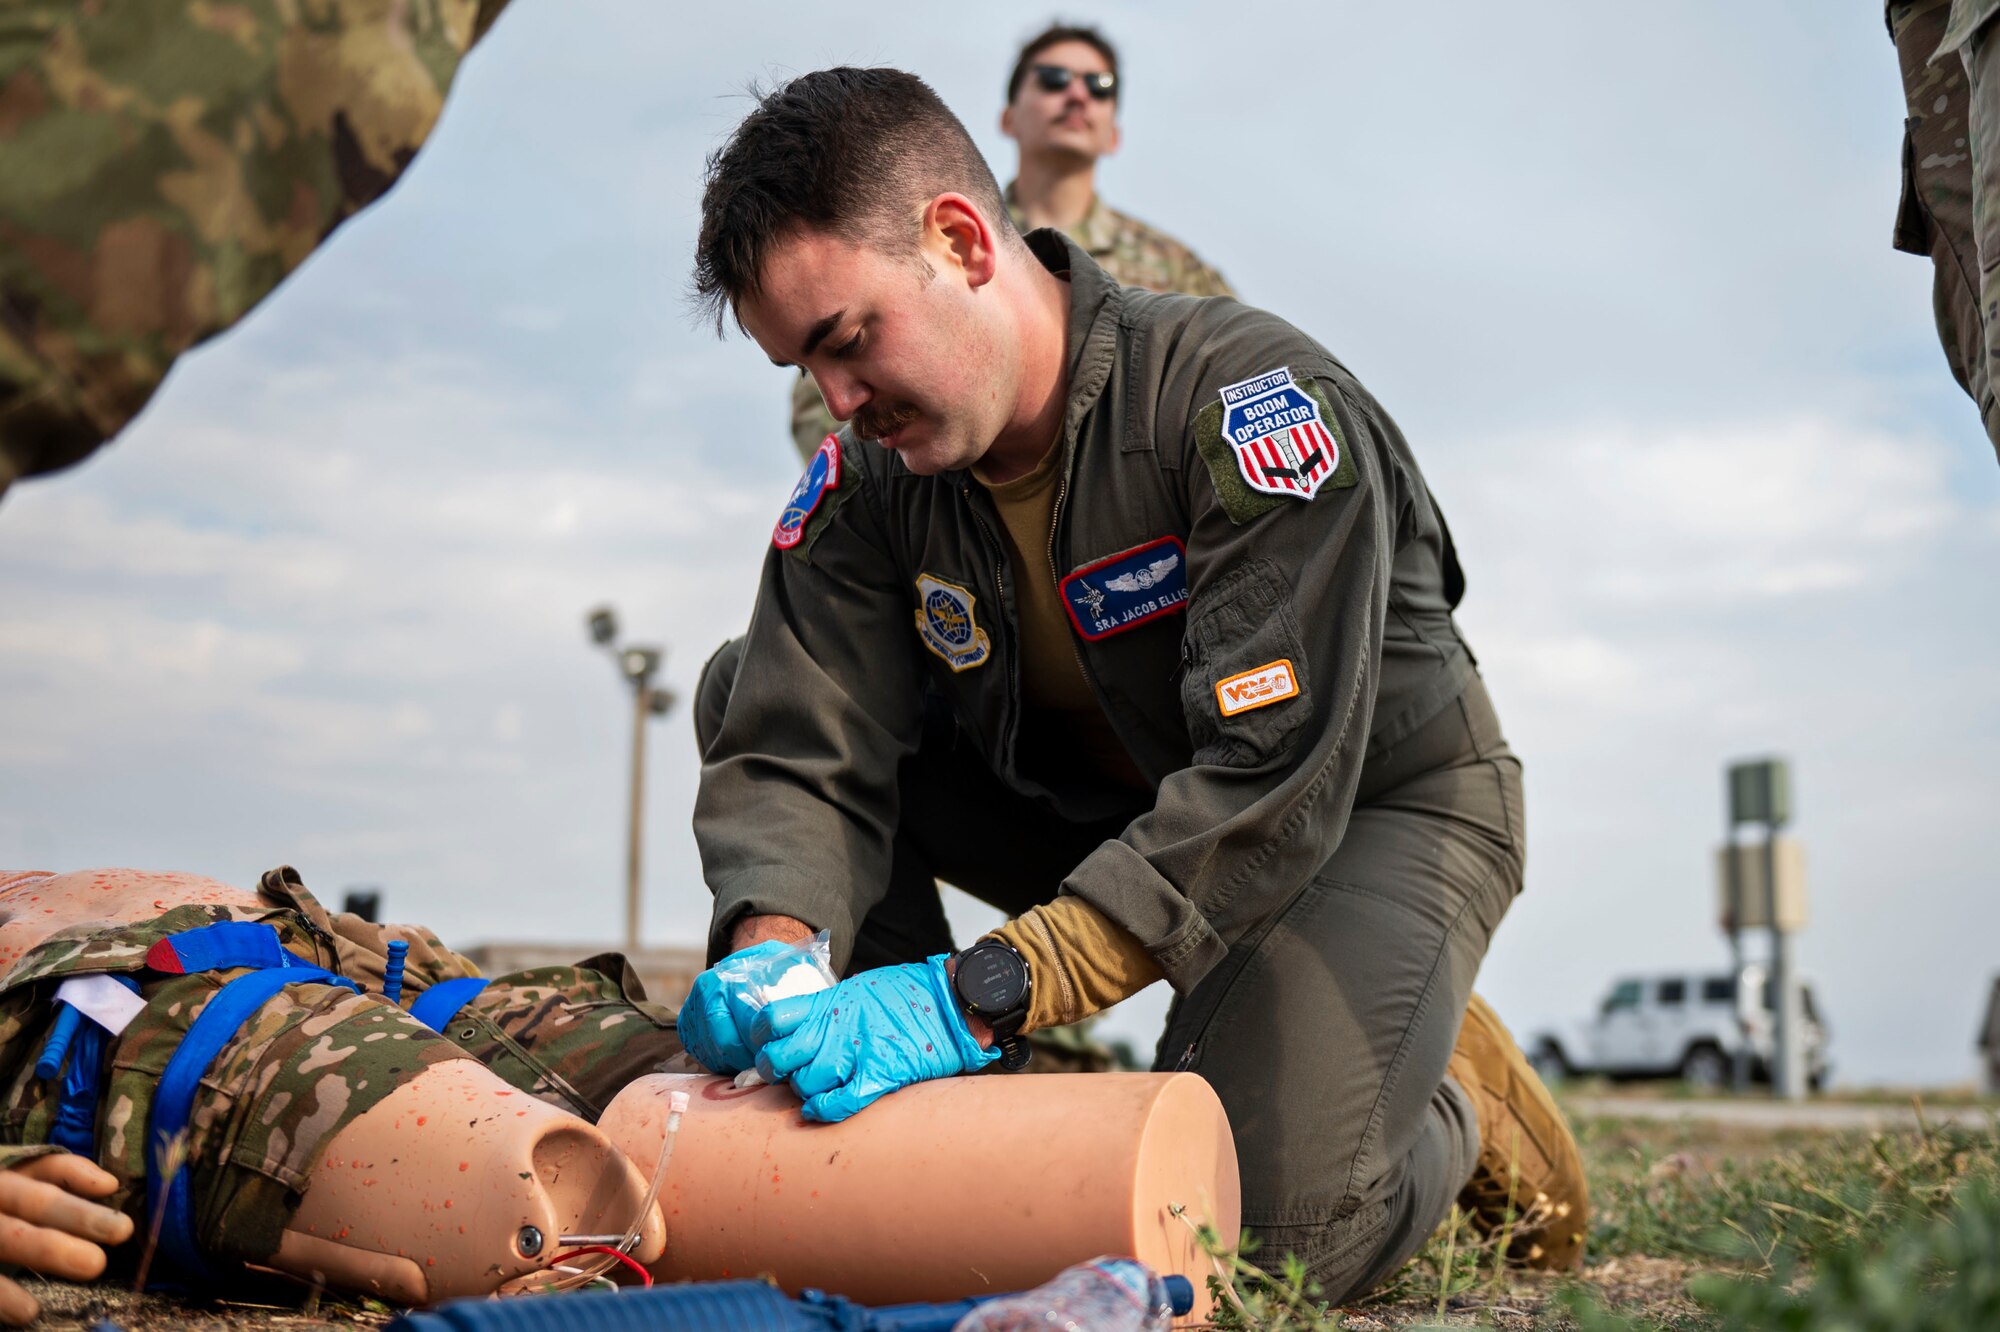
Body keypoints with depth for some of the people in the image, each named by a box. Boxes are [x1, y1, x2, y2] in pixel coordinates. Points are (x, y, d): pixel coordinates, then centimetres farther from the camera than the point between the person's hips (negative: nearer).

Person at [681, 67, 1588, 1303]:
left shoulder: (1246, 400, -29)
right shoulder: (876, 475, -10)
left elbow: (1273, 783, -37)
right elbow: (799, 748, -16)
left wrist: (979, 998, -44)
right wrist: (771, 949, -39)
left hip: (1378, 803, -6)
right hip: (1111, 805, 6)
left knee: (1281, 1226, -29)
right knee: (744, 684, -8)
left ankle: (1457, 1115, 7)